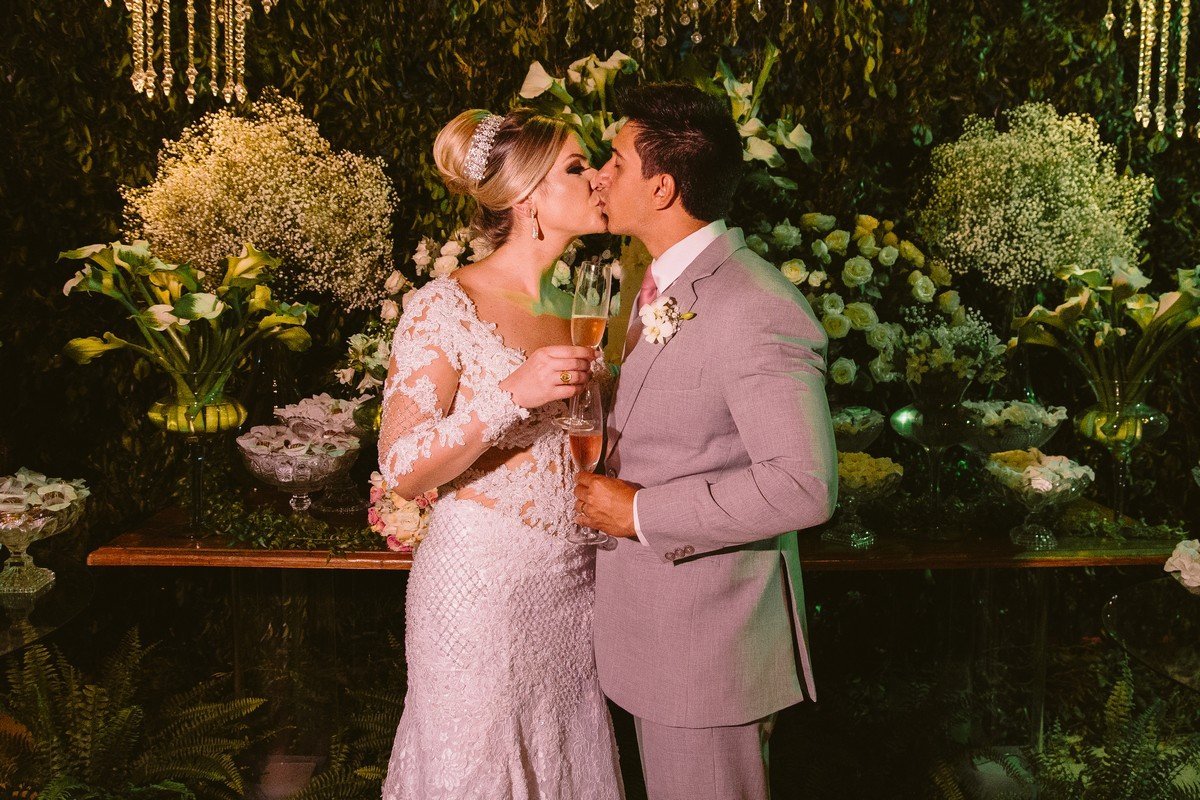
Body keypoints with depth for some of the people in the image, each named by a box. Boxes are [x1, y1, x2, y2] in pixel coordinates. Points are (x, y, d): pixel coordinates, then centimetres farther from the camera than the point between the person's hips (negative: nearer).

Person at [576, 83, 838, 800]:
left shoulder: (758, 312, -23)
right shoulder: (662, 285, 9)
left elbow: (804, 486, -27)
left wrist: (642, 512, -22)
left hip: (712, 637, -9)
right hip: (656, 627, 9)